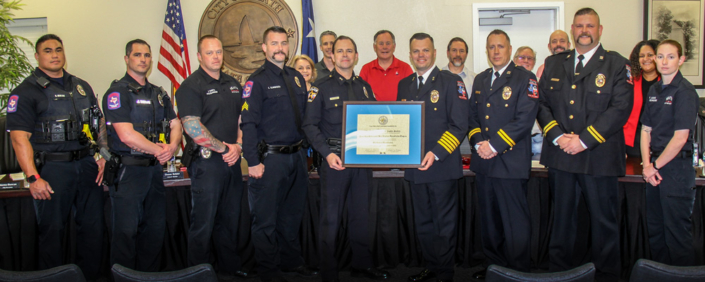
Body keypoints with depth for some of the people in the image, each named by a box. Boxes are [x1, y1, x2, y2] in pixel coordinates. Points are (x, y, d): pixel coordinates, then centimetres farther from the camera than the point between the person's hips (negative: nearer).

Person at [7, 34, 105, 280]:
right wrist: (33, 177, -17)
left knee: (93, 227, 10)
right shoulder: (25, 91, -3)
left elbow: (99, 123, 19)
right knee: (52, 231, 3)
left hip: (87, 165, 5)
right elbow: (19, 137, -10)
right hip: (52, 168, -5)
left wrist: (103, 155, 6)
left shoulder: (82, 86, 15)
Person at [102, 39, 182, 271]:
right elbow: (126, 135, -16)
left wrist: (172, 146, -6)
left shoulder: (159, 93, 16)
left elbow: (175, 124, 15)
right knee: (126, 232, -1)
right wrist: (158, 150, -9)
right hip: (128, 171, -7)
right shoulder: (117, 92, -7)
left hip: (154, 169, 7)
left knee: (155, 229, 11)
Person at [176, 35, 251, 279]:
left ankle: (230, 267, 29)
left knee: (230, 218, 16)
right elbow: (192, 127, -15)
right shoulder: (191, 86, -7)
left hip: (232, 161, 7)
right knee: (204, 222, 1)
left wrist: (238, 146, 0)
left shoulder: (233, 84, 15)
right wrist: (224, 148, -12)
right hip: (206, 161, -7)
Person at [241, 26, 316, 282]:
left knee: (292, 215, 17)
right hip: (270, 158, -6)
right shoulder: (257, 81, -6)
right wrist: (253, 162, -16)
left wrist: (303, 148, 13)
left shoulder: (297, 77, 12)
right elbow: (248, 124, -11)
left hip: (297, 156, 6)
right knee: (266, 219, 2)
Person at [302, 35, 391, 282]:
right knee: (331, 218, 2)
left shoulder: (364, 87, 12)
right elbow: (310, 125, -7)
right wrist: (327, 153, -18)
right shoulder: (322, 87, -2)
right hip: (335, 159, -4)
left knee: (361, 215, 13)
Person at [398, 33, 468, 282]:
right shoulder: (404, 85, 13)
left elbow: (459, 125, -10)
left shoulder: (451, 81, -4)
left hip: (442, 166, -5)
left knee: (444, 224, 4)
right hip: (414, 166, 6)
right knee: (423, 222, 15)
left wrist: (436, 154, -19)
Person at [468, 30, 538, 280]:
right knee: (489, 220, 14)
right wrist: (478, 142, -4)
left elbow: (524, 119, -12)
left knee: (515, 222, 0)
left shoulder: (525, 78, -3)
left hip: (511, 162, -6)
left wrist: (494, 145, -15)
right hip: (483, 162, 6)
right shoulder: (480, 80, 17)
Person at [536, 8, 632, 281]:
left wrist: (584, 140, -15)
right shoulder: (553, 63, 12)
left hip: (599, 157, -3)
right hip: (560, 156, 3)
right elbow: (542, 103, 8)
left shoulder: (617, 65, 1)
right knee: (562, 218, 13)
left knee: (603, 222, 6)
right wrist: (557, 136, -8)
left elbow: (620, 108, -9)